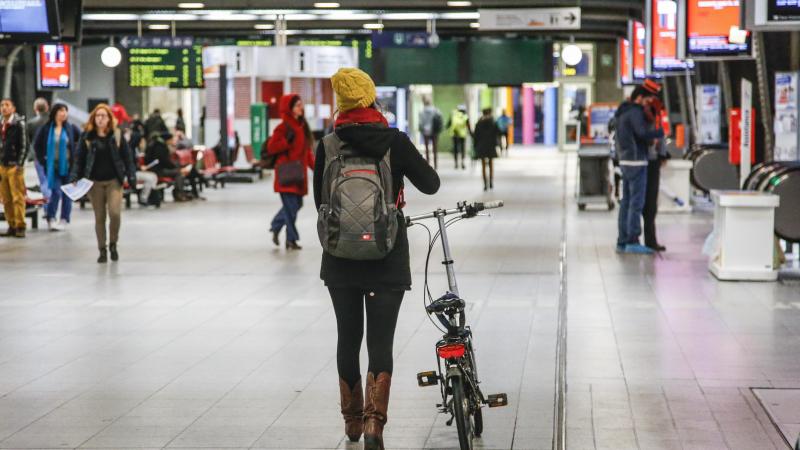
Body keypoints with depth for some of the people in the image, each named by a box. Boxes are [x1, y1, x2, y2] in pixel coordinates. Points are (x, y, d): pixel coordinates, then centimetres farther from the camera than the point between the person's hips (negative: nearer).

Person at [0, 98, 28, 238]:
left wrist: (19, 164, -14)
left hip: (15, 166, -6)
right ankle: (12, 226, 10)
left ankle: (20, 226, -4)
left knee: (18, 198, -6)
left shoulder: (19, 123, -5)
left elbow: (24, 145, -7)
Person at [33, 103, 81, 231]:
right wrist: (42, 159, 2)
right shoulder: (46, 129, -2)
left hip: (68, 166, 2)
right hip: (52, 166, -2)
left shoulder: (71, 128, 0)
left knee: (67, 193, 6)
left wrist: (75, 156, 3)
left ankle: (64, 220, 16)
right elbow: (37, 145, 7)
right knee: (55, 192, -11)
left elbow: (80, 141, 10)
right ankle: (51, 219, -4)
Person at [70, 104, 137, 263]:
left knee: (115, 213, -14)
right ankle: (102, 250, 14)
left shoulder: (117, 136, 2)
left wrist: (131, 176, -3)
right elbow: (79, 158, 3)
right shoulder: (87, 137, 2)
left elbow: (127, 157, 4)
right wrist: (75, 177, -7)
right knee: (99, 217, 5)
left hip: (114, 181, -1)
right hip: (95, 182, 1)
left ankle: (113, 244, 8)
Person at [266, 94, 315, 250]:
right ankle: (291, 239, 2)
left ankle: (276, 227, 33)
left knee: (296, 204, 13)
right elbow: (271, 148, -12)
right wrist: (287, 141, -21)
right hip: (287, 173, -8)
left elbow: (306, 149, 18)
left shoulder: (302, 126, 12)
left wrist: (314, 165, 12)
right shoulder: (283, 127, -11)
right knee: (291, 206, -6)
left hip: (299, 173, 8)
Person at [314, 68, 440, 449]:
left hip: (340, 257, 2)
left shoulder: (328, 145, -5)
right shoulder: (395, 142, -8)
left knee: (348, 337, 16)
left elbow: (320, 200, 3)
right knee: (380, 342, 2)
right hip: (387, 259, -2)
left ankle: (352, 419, 27)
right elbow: (430, 185, 1)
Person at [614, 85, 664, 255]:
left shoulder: (622, 113, 17)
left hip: (625, 161, 10)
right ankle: (633, 242, -10)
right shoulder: (635, 112, -12)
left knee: (626, 202, 10)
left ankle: (622, 242, 12)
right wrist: (660, 132, -12)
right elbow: (642, 132, -28)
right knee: (637, 203, -9)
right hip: (636, 162, -10)